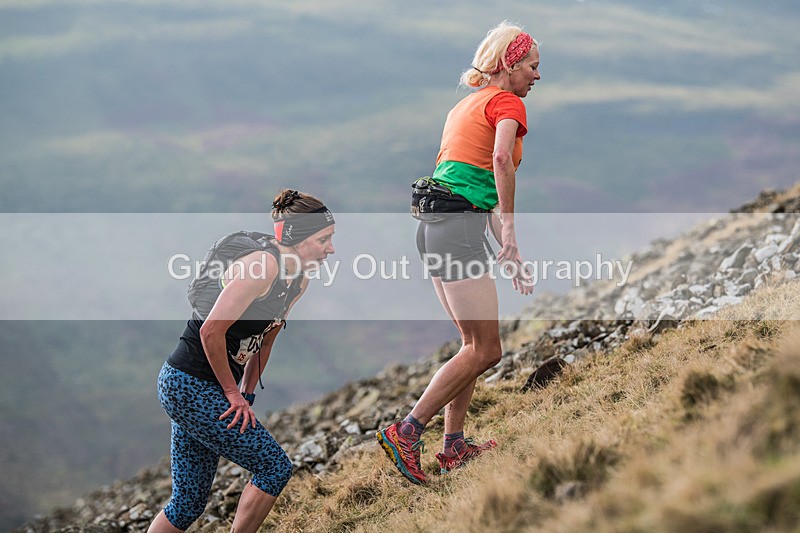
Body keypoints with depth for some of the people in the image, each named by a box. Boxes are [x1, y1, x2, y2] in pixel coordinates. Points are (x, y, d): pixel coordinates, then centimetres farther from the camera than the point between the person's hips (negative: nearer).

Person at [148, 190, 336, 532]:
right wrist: (233, 394, -14)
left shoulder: (298, 281, 8)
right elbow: (211, 330, -24)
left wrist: (247, 394, 14)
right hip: (190, 388, -9)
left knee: (189, 503, 12)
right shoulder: (263, 265, -21)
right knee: (275, 467, -5)